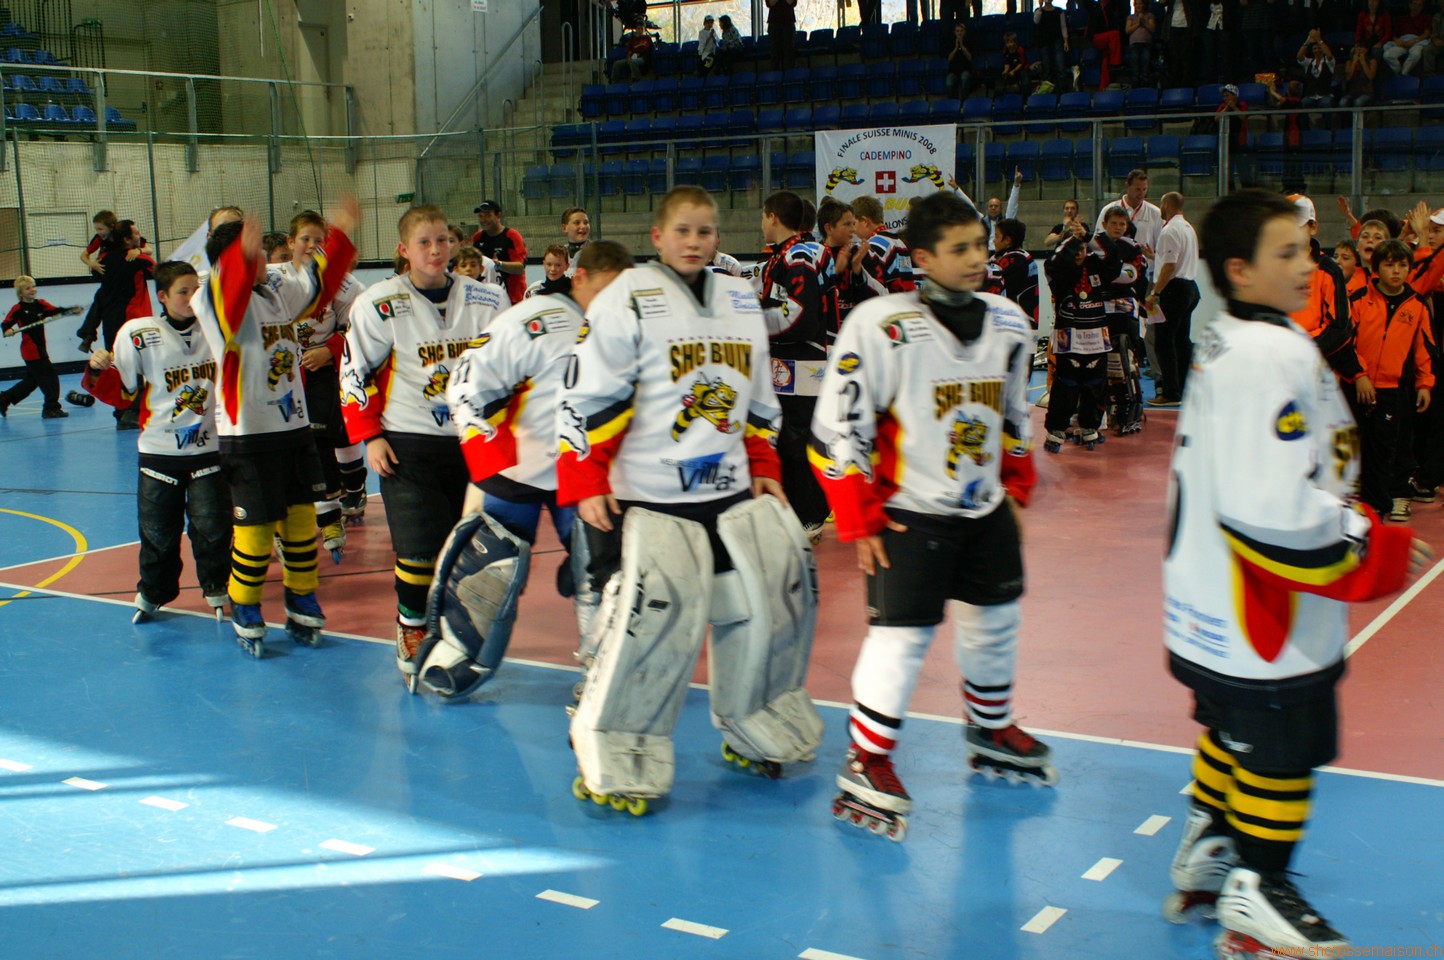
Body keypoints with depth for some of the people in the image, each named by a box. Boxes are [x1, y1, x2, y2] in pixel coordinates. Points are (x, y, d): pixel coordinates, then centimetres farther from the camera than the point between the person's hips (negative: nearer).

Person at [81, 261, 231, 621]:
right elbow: (121, 394, 0)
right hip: (158, 452, -1)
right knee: (158, 529, 8)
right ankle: (153, 592, 28)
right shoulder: (138, 334, -6)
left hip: (209, 448, 1)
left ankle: (217, 590, 18)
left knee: (213, 526, -2)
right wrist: (99, 372, -16)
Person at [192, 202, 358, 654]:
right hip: (247, 435, -7)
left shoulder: (279, 289, 9)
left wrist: (339, 233, 16)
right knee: (254, 527, -1)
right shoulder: (217, 299, -13)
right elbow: (230, 288, -37)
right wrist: (243, 254, -56)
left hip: (295, 427, 7)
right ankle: (245, 616, 17)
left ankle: (302, 606, 28)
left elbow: (319, 283, 24)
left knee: (301, 518, 12)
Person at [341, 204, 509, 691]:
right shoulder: (378, 304, -6)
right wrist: (370, 437, -7)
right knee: (420, 549, -11)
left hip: (473, 443, 4)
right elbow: (356, 372, -2)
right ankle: (412, 637, 10)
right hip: (408, 445, -3)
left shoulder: (486, 299, 3)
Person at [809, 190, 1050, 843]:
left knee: (995, 624, 18)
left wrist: (1017, 484, 16)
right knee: (901, 635, -8)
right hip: (909, 512, -6)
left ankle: (993, 733, 41)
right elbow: (836, 427, -15)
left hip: (986, 510, 7)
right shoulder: (881, 326, -19)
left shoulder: (1009, 324, 1)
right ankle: (865, 764, 8)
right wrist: (859, 519, -13)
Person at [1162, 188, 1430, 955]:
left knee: (1234, 732, 24)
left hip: (1216, 605, 10)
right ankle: (1255, 893, 19)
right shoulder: (1273, 356, -23)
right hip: (1266, 622, -10)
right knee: (1282, 750, 5)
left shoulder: (1222, 345, 9)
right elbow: (1273, 512, -30)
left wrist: (1349, 519, 14)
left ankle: (1205, 856, 38)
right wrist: (1377, 554, -16)